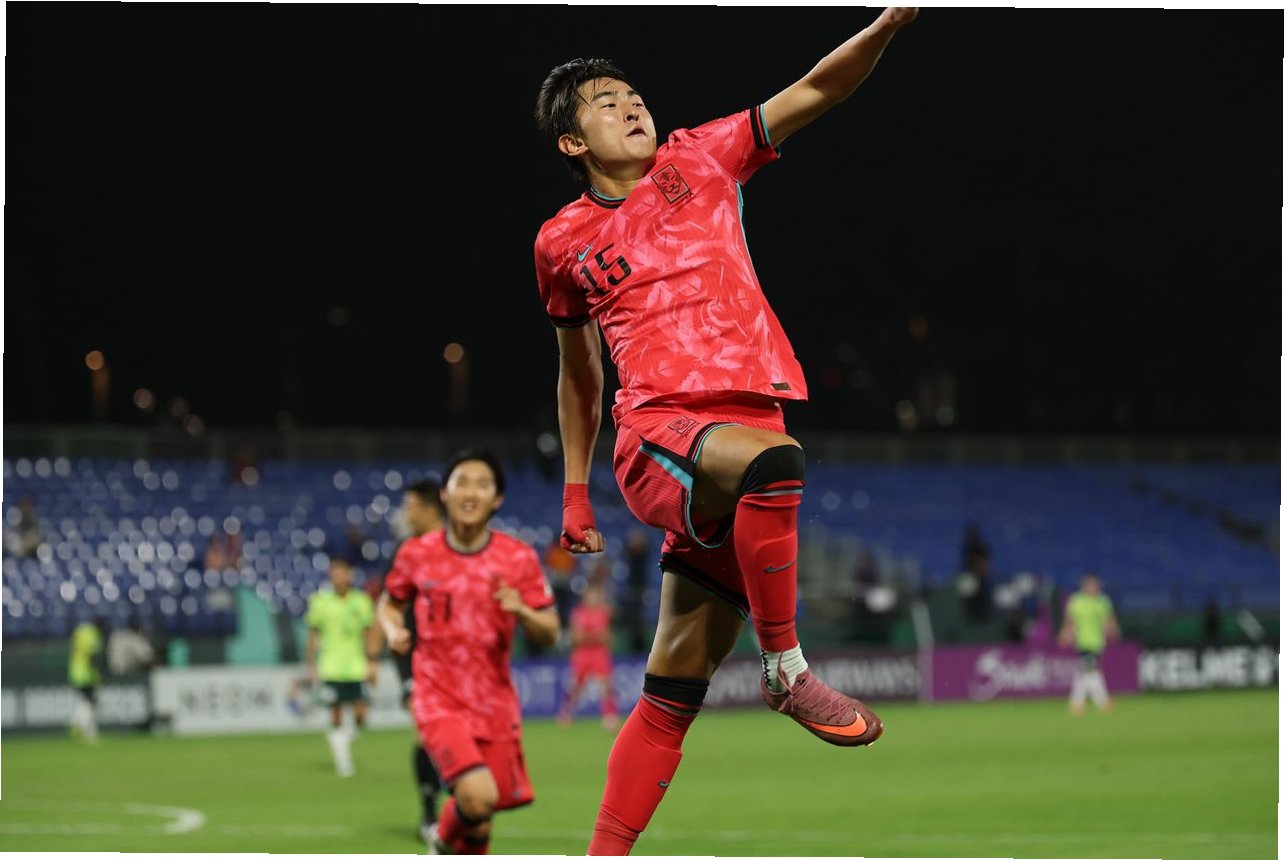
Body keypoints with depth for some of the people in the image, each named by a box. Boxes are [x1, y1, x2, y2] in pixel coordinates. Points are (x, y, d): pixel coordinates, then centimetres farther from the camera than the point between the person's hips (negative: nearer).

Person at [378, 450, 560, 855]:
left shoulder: (519, 558, -2)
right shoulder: (416, 554, -2)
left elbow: (550, 634, 1)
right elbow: (389, 604, 15)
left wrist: (522, 611, -21)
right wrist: (394, 630, -7)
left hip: (495, 704, 2)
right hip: (440, 701, -2)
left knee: (479, 820, 8)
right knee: (478, 796, -24)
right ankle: (444, 838, 6)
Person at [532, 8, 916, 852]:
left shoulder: (699, 162, 13)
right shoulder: (563, 241, 13)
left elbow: (813, 92, 5)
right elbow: (579, 372, 26)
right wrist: (576, 491, 26)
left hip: (749, 428, 2)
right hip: (657, 434, -2)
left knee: (673, 692, 2)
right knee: (770, 459, -37)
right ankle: (785, 666, -24)